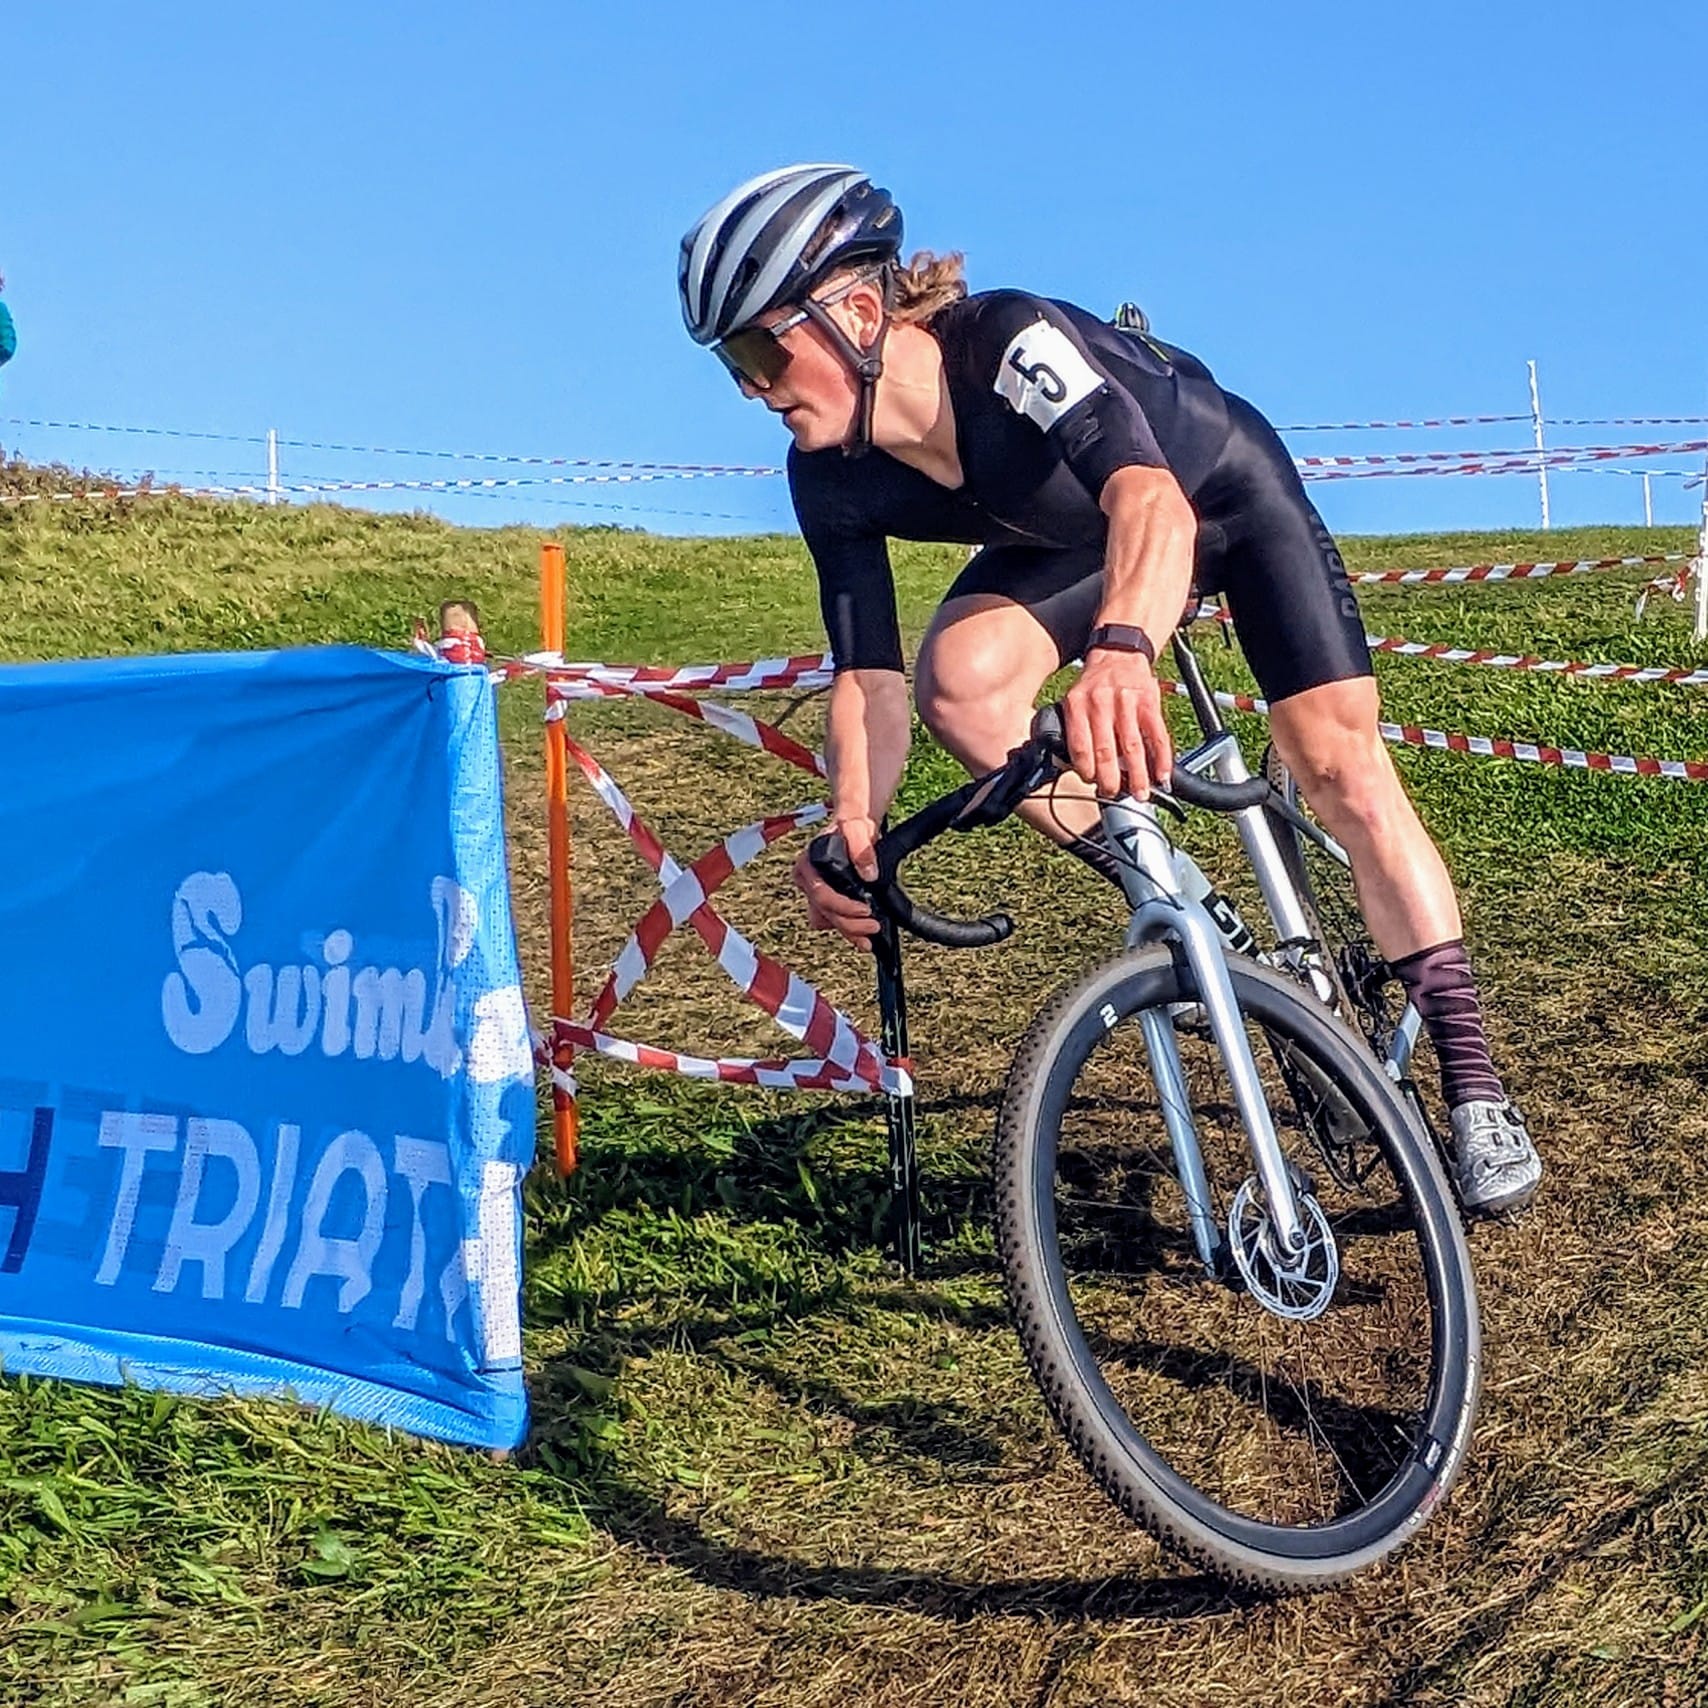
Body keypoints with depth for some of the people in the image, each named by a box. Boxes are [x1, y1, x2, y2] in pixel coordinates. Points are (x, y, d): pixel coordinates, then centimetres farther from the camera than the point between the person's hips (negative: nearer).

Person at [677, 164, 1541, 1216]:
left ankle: (1473, 1078, -5)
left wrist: (1122, 646, -76)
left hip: (1225, 493, -4)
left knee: (1339, 759, -14)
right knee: (959, 677, -26)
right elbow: (870, 675, -22)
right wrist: (853, 830, -41)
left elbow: (1152, 496, -55)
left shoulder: (1010, 342, -39)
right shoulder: (833, 481, -22)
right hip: (1068, 540, 4)